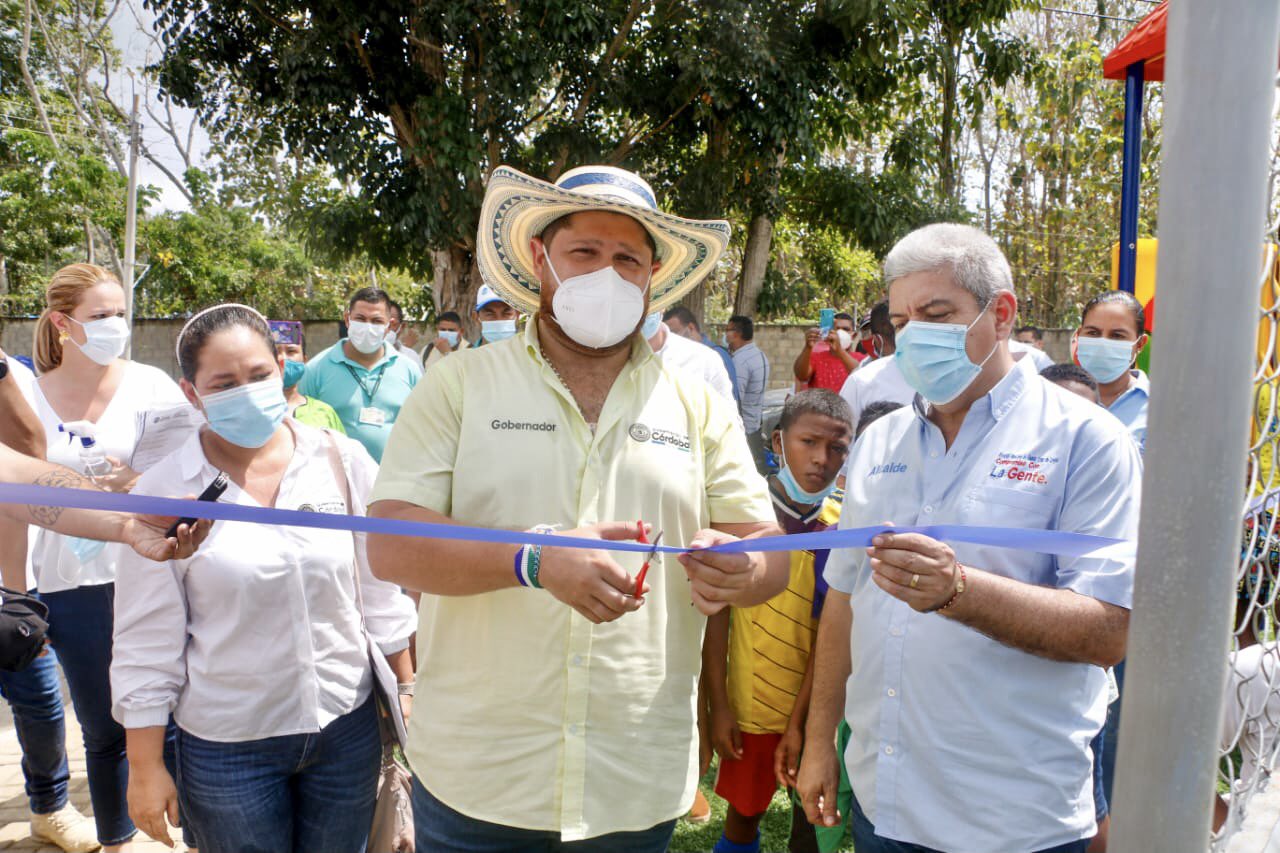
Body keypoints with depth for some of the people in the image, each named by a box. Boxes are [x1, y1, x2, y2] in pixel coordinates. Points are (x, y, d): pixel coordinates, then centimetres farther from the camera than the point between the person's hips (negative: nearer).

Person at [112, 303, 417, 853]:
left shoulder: (344, 462, -5)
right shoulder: (163, 493, -9)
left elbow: (380, 592, 4)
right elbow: (147, 642, -4)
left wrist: (405, 688, 7)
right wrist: (145, 768, -1)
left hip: (347, 727, 2)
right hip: (227, 745, -1)